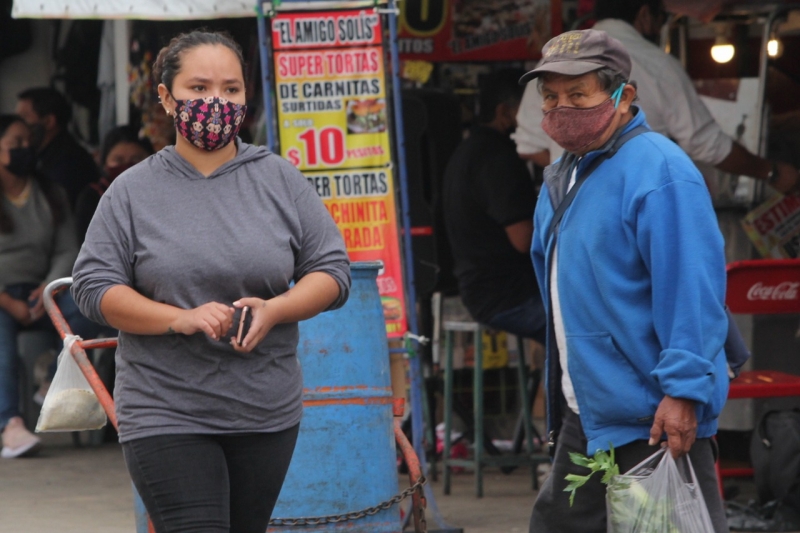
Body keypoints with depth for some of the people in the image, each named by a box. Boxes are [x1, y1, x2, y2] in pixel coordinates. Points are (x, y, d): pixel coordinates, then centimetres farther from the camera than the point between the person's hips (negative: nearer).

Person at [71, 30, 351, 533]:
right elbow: (94, 285, -3)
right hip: (165, 413, -3)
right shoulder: (133, 191, 1)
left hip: (266, 414, 3)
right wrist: (181, 319, -18)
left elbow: (332, 271, 4)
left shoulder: (281, 181, 4)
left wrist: (274, 310, -16)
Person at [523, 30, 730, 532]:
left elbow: (693, 295, -22)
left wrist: (683, 391, -26)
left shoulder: (659, 172, -16)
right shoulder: (562, 177, 14)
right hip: (586, 418, 10)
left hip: (656, 420, -10)